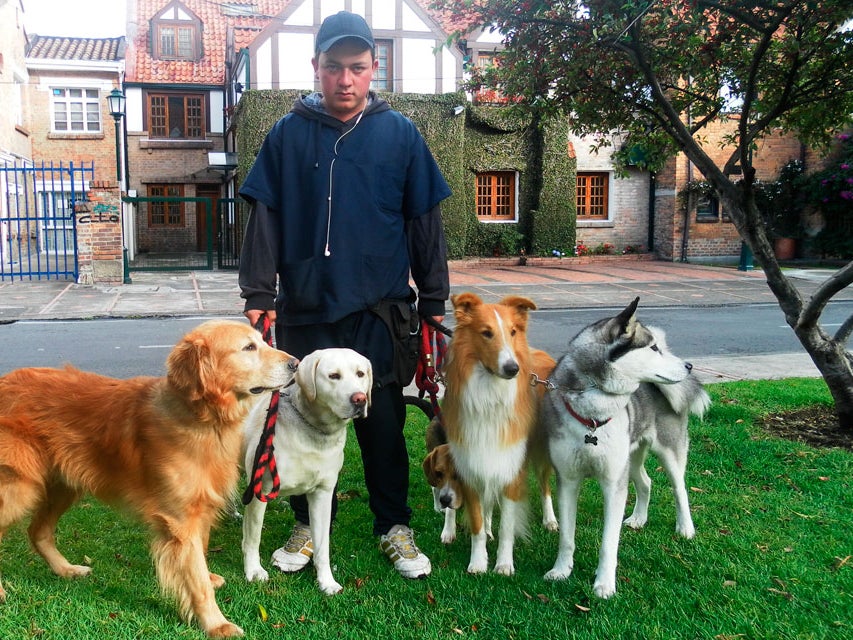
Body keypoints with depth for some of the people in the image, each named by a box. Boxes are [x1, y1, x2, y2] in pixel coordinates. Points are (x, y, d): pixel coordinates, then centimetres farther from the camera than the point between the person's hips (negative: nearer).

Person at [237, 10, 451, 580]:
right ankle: (309, 526, 26)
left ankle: (394, 527, 23)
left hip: (379, 309, 0)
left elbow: (425, 223, 5)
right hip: (305, 308, 1)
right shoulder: (288, 135, 4)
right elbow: (265, 220, 3)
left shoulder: (400, 134, 4)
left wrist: (433, 302, 4)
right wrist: (258, 296, -4)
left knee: (384, 423, 7)